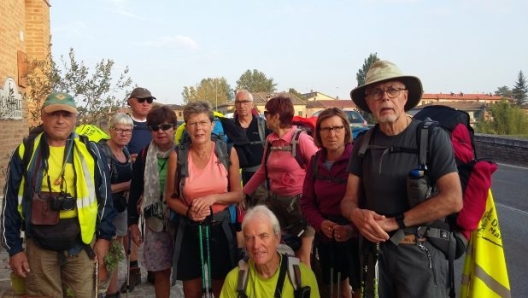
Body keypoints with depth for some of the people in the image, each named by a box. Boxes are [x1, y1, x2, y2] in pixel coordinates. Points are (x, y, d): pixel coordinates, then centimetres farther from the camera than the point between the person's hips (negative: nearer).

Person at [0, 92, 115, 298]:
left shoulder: (90, 152, -2)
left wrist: (105, 236, 2)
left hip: (82, 244, 0)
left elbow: (104, 196, 3)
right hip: (39, 246, 1)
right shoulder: (25, 152, -1)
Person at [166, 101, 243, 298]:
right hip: (189, 231, 0)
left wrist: (213, 197, -18)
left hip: (220, 229, 0)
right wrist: (188, 211, -16)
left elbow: (238, 194, 0)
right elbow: (170, 197, 3)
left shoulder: (228, 152, -6)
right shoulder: (177, 156, -6)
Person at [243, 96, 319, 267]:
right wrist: (244, 193, 15)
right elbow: (263, 171, 16)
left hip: (298, 202, -6)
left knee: (302, 257, 4)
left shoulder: (301, 139, -14)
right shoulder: (270, 140, 6)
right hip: (275, 201, 6)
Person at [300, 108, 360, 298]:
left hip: (357, 236, -4)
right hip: (325, 237, 5)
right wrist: (320, 223, -11)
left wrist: (353, 228, -25)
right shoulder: (315, 162, 3)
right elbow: (306, 202, 6)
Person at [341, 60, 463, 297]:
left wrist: (395, 222, -17)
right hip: (375, 252, 4)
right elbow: (349, 199, 3)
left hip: (419, 253, -4)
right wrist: (357, 214, -21)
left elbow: (453, 199, -18)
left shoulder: (432, 136, -10)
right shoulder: (363, 143, 3)